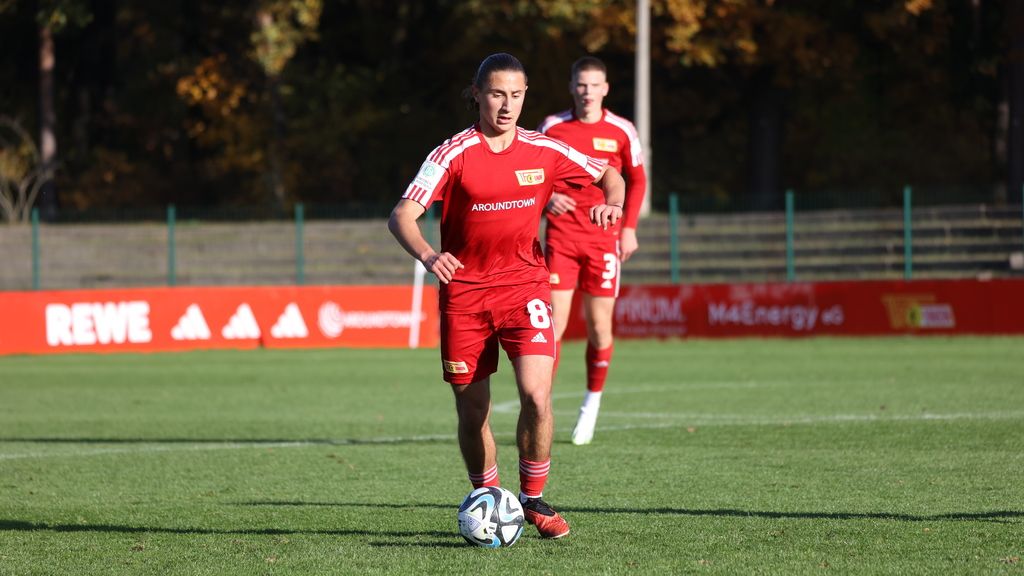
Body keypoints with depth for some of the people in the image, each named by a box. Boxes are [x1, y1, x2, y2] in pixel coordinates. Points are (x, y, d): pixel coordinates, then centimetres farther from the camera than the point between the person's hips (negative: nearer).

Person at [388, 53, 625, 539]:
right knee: (472, 413, 4)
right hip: (463, 291, -1)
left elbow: (609, 176, 15)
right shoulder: (454, 154, -8)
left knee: (536, 395, -17)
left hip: (524, 285, 1)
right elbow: (402, 216, -16)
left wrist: (610, 203, -9)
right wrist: (426, 255, -37)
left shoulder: (544, 151, 1)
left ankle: (533, 500, 3)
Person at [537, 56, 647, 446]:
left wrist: (629, 227, 3)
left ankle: (592, 403, 21)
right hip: (561, 234, 0)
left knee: (599, 326, 2)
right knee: (554, 322, -8)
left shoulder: (621, 131, 1)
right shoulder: (552, 127, 1)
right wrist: (547, 197, -10)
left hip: (604, 238, 0)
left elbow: (636, 180, 11)